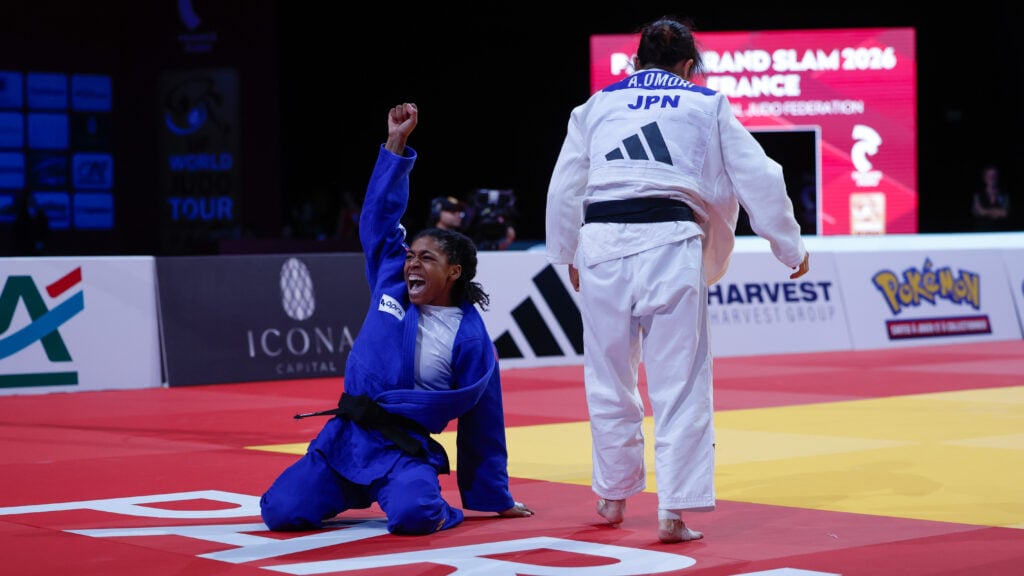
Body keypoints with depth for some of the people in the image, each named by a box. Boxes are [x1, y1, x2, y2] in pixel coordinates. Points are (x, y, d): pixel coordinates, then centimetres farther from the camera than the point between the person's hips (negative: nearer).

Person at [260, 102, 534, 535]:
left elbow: (482, 424, 3)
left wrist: (496, 500, 7)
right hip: (344, 435, 5)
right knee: (281, 513, -10)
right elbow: (380, 215, 10)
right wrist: (396, 143, 4)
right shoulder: (390, 285, 7)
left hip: (405, 449, -4)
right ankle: (351, 495, 22)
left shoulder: (471, 339, -3)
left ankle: (438, 510, 3)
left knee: (413, 515, -36)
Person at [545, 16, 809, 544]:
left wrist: (567, 258, 34)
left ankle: (613, 496, 30)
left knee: (609, 379, 17)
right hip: (670, 243, -2)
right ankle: (675, 510, -2)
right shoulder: (707, 106, 15)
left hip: (601, 243, 2)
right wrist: (791, 249, 27)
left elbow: (564, 188, 20)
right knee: (680, 385, 3)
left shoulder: (596, 105, 19)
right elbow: (759, 180, 16)